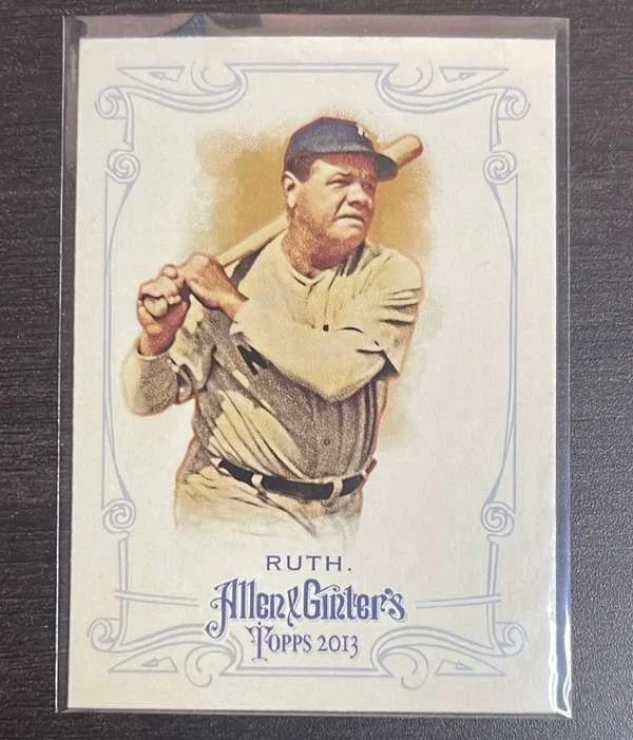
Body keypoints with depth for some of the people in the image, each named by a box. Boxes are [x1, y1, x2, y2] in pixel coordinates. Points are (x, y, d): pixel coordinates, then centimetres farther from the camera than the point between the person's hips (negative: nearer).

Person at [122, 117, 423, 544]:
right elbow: (147, 401, -8)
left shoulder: (391, 275, -7)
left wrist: (235, 303, -21)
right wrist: (156, 339, -28)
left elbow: (340, 372, -24)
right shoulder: (234, 271, -9)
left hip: (341, 510, 0)